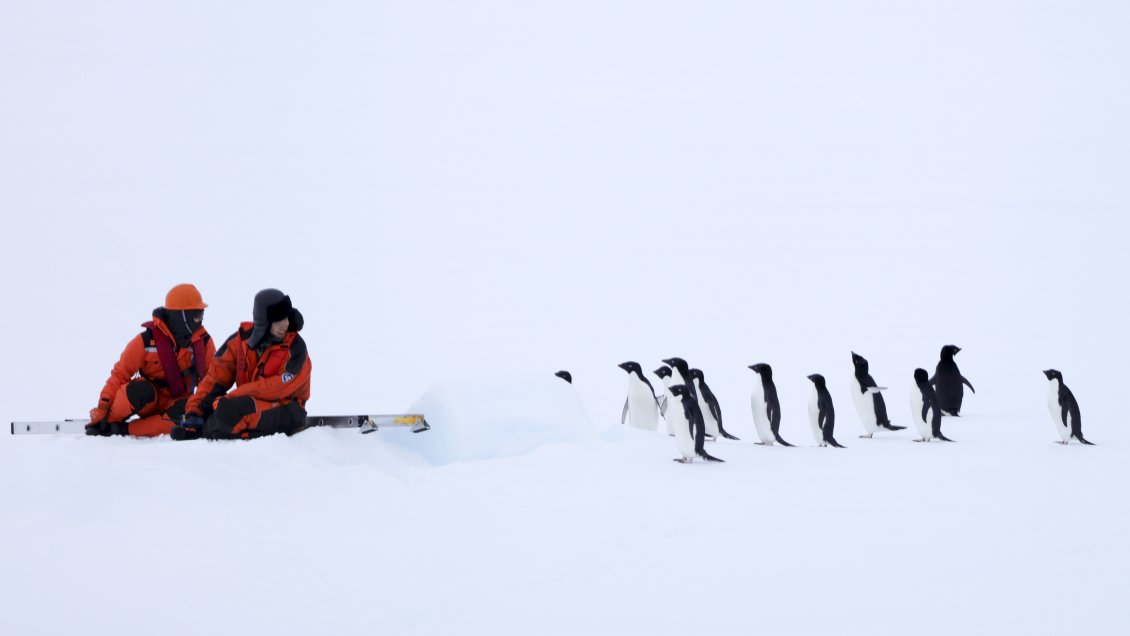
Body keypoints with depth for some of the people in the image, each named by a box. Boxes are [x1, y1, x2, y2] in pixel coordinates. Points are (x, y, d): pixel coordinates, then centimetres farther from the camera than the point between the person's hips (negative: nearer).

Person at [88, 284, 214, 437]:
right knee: (140, 389, -38)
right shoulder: (147, 340, -14)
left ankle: (125, 429, -27)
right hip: (148, 401, -2)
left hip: (176, 404, 2)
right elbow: (120, 374, -11)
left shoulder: (204, 341, -6)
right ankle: (107, 422, -11)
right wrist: (102, 411, -14)